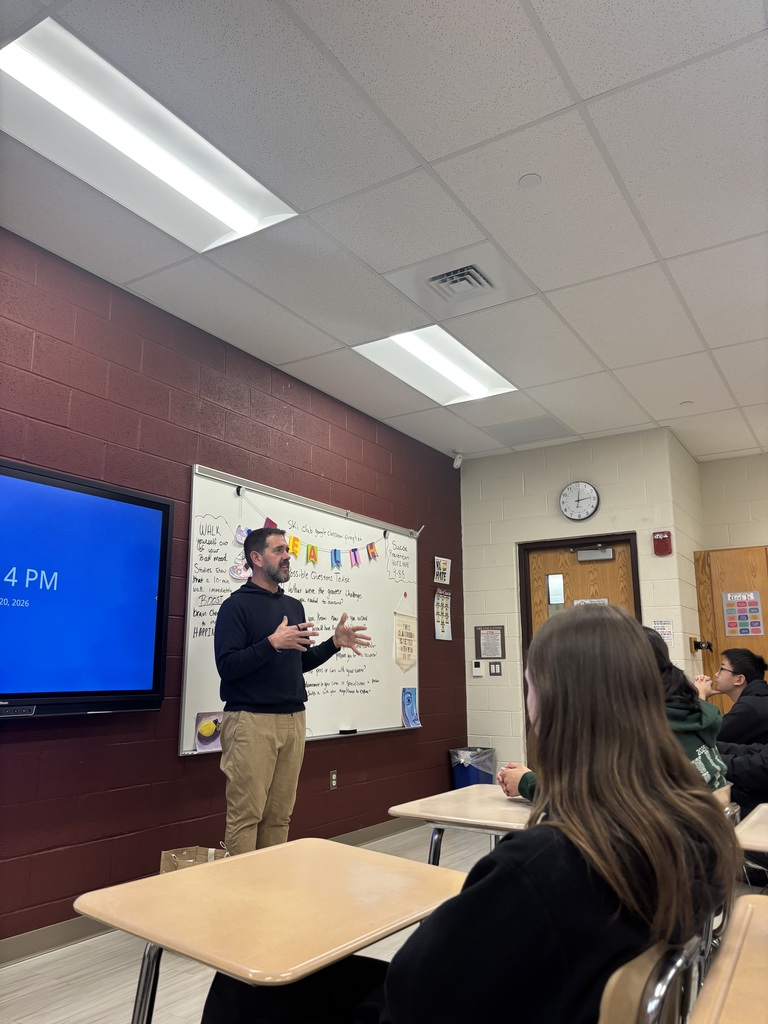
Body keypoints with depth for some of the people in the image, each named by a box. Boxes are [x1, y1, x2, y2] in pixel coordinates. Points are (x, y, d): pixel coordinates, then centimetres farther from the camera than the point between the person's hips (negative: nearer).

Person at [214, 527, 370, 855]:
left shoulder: (294, 606, 14)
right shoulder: (236, 605, -6)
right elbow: (227, 666, -15)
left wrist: (334, 643, 6)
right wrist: (272, 642, -25)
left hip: (293, 719, 6)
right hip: (252, 720, -6)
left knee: (280, 815, 9)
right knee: (246, 814, -3)